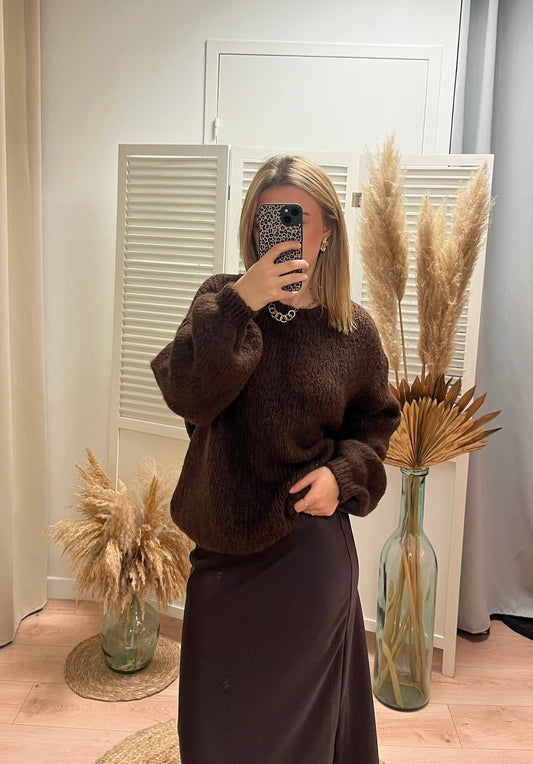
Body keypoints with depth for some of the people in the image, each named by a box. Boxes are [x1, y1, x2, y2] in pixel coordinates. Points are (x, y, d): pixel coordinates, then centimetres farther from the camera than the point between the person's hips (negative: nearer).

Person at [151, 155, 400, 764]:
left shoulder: (353, 330, -5)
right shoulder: (221, 301, -5)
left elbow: (374, 423, 8)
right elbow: (186, 394, -20)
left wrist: (343, 473, -11)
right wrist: (240, 304, -29)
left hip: (309, 547, -1)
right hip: (222, 546, 1)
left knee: (301, 713, 18)